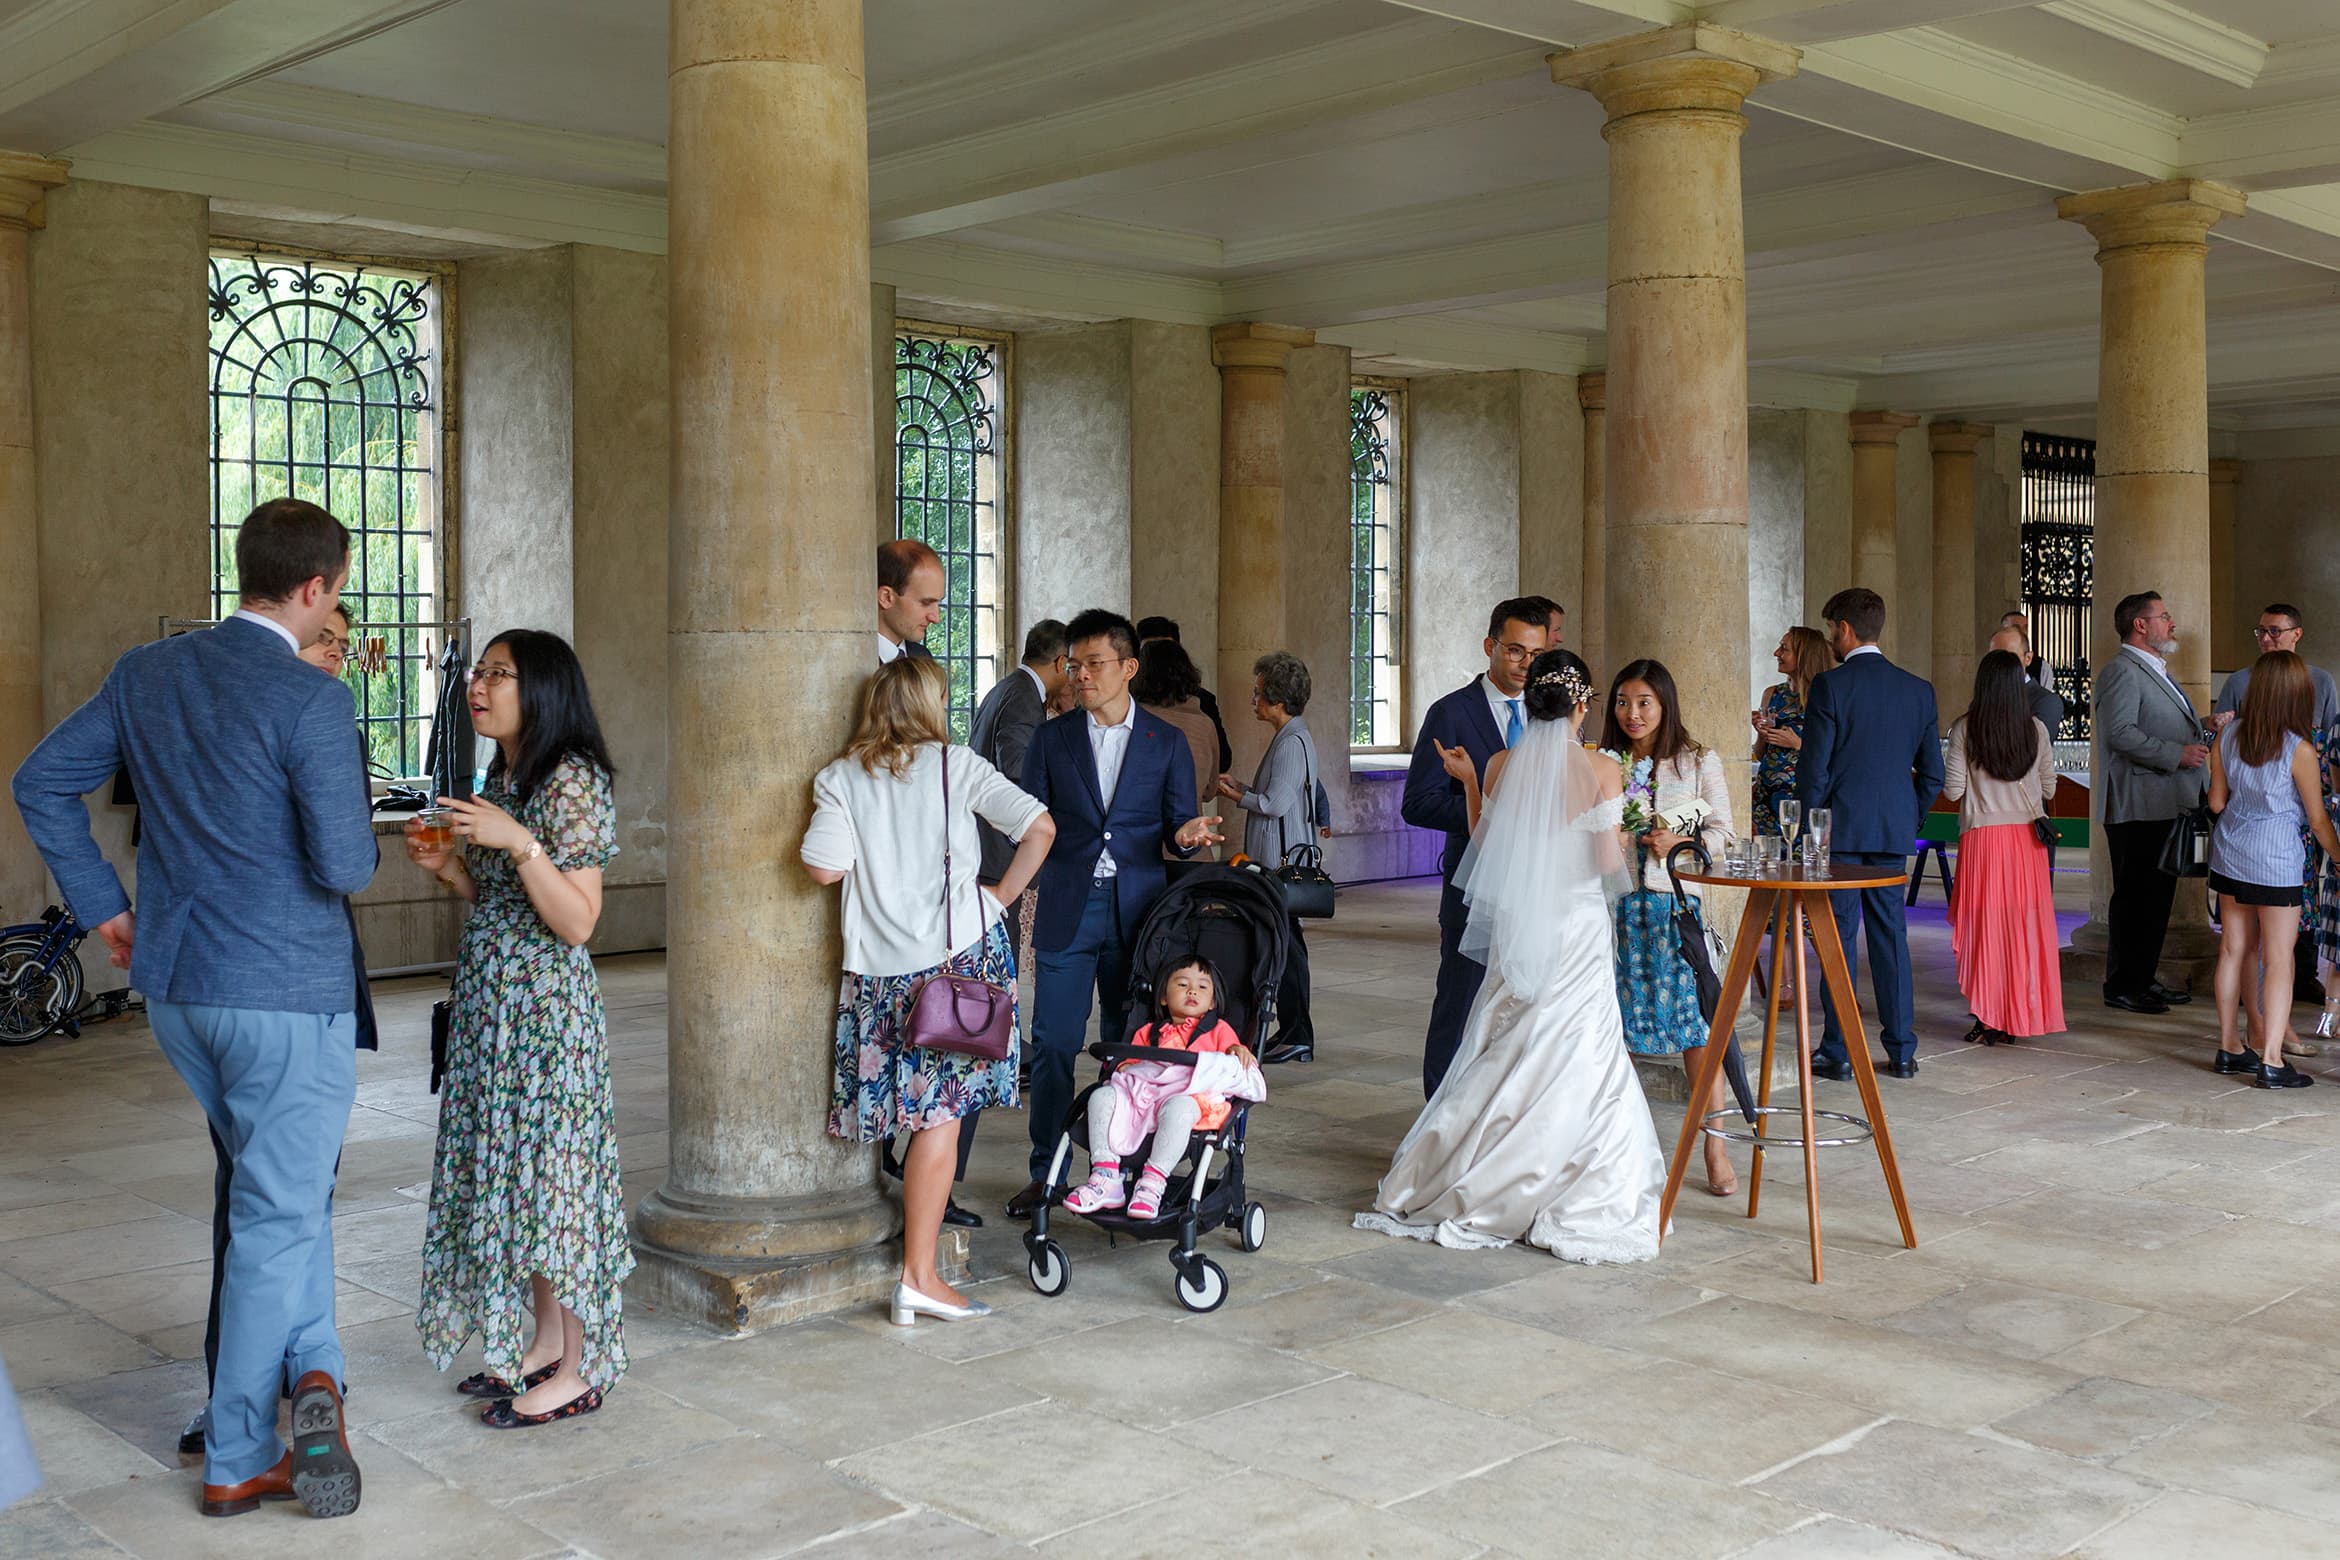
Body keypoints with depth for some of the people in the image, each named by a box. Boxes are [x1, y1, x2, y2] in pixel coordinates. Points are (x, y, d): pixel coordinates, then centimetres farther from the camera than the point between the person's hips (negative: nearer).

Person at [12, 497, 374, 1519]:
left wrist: (103, 907, 15)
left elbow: (41, 785, 10)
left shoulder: (147, 672, 5)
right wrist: (362, 841, 3)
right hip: (289, 992, -7)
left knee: (285, 1187, 23)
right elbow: (343, 866, -20)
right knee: (277, 1217, 4)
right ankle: (234, 1463, 12)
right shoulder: (311, 700, -17)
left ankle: (310, 1370, 14)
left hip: (176, 987, 7)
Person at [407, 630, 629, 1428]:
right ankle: (544, 1342, 25)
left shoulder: (573, 783, -14)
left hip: (547, 1008, -9)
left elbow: (576, 922, -19)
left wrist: (520, 843, -28)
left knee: (551, 1168, -3)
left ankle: (578, 1369, 7)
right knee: (508, 1169, 14)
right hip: (488, 1002, 9)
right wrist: (446, 866, 4)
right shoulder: (501, 778, 13)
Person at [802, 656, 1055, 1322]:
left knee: (929, 1110, 13)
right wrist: (1001, 895, 6)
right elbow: (1039, 827, -5)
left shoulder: (841, 778, 4)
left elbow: (825, 867, -6)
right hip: (961, 950, -2)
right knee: (940, 1112, -1)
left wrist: (869, 854, 14)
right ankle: (919, 1274, -2)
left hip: (879, 963, 3)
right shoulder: (956, 766, 1)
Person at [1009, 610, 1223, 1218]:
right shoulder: (1052, 738, 8)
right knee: (1054, 1042, -2)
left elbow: (1178, 824, 5)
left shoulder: (1166, 742, 6)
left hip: (1136, 911, 0)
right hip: (1067, 911, 0)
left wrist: (1186, 833, -17)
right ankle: (1046, 1173, 9)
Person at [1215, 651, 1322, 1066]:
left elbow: (1277, 802, -21)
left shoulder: (1292, 743, -16)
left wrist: (1238, 797, -6)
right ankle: (1293, 1034, 17)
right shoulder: (1291, 737, 16)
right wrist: (1241, 786, 13)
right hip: (1277, 862, 10)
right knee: (1284, 946, 12)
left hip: (1282, 863, -10)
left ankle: (1297, 1037, -1)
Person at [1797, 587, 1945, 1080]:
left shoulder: (1829, 685, -10)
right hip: (1894, 832, 5)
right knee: (1891, 934, 11)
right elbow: (1933, 773, 8)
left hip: (1840, 830, -5)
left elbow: (1813, 768, -11)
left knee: (1838, 937, 1)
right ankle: (1901, 1050, 14)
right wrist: (1908, 822, 17)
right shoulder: (1918, 689, 6)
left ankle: (1837, 1052, 4)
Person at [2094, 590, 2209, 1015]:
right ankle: (2122, 987, 0)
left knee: (2157, 896, 14)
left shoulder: (2156, 672, 22)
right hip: (2138, 808, -10)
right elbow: (2120, 733, -23)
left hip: (2166, 804, 10)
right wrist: (2177, 754, -21)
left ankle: (2144, 980, 22)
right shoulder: (2122, 671, -12)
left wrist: (2203, 731, 14)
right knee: (2134, 898, -6)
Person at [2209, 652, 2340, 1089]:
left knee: (2234, 950, 14)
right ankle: (2271, 1061, -3)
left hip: (2230, 854, 5)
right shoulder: (2298, 750, -15)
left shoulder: (2228, 736, -1)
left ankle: (2229, 1048, 23)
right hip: (2276, 860, -5)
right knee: (2278, 959, 0)